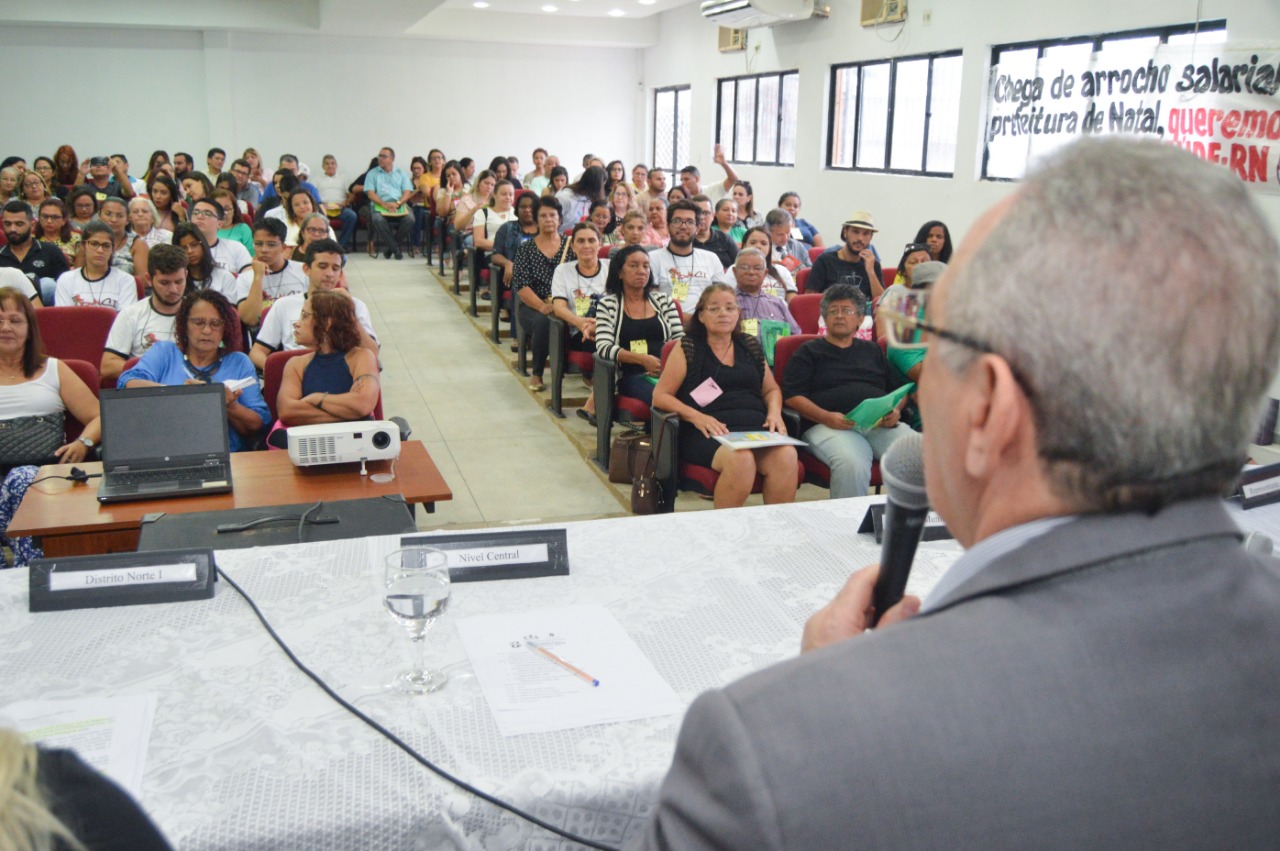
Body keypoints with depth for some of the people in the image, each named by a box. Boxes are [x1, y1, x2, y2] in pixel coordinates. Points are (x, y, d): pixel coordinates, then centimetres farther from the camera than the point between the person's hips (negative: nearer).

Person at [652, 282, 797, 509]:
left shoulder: (750, 346, 23)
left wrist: (775, 412, 7)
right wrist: (696, 416, -11)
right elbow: (660, 395, 5)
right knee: (740, 459, -37)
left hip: (757, 428, 4)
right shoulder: (687, 349, 11)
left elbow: (771, 390, 30)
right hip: (709, 433, -3)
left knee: (786, 456, -30)